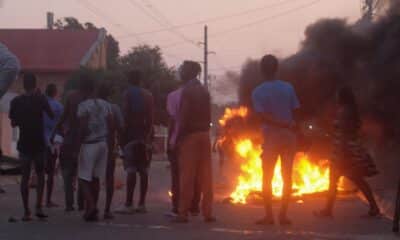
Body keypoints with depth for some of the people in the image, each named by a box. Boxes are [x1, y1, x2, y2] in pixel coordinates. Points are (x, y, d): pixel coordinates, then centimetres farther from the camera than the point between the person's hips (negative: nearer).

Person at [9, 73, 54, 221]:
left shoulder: (16, 102, -1)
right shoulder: (40, 99, -7)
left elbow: (13, 124, 4)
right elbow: (52, 116, 0)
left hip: (24, 143, 1)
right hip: (39, 143, -1)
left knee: (25, 176, 7)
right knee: (40, 174, 13)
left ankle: (26, 211, 3)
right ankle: (39, 207, -1)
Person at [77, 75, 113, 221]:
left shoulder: (83, 106, -12)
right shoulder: (105, 105, 7)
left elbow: (83, 128, -17)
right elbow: (111, 126, 7)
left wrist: (77, 146, -11)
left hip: (89, 144, -6)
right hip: (103, 143, 6)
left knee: (83, 177, 0)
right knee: (96, 177, 13)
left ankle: (91, 205, -18)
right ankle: (92, 211, 17)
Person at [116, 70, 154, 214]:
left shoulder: (128, 94, -6)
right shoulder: (148, 95, 13)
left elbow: (126, 116, -12)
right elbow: (150, 118, 14)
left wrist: (123, 135, -9)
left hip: (131, 135, -6)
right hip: (144, 136, 6)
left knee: (131, 171, -10)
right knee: (143, 171, 6)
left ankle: (129, 204, -14)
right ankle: (142, 204, 7)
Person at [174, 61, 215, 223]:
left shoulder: (187, 90, -9)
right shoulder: (204, 91, 14)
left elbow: (183, 117, -14)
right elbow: (208, 115, 13)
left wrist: (178, 137, -11)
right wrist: (205, 129, 14)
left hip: (189, 135, -7)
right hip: (204, 135, 7)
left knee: (186, 175, -5)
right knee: (205, 175, 7)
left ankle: (183, 212, -5)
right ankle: (207, 212, 8)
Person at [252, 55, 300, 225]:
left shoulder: (258, 92, -5)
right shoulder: (288, 88, 2)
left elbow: (262, 117, -14)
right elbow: (295, 112, 1)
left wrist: (286, 125, -13)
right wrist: (289, 125, 9)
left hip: (271, 137, -2)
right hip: (289, 137, 2)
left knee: (267, 178, 6)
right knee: (287, 177, 6)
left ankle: (269, 215, 3)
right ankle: (283, 215, 4)